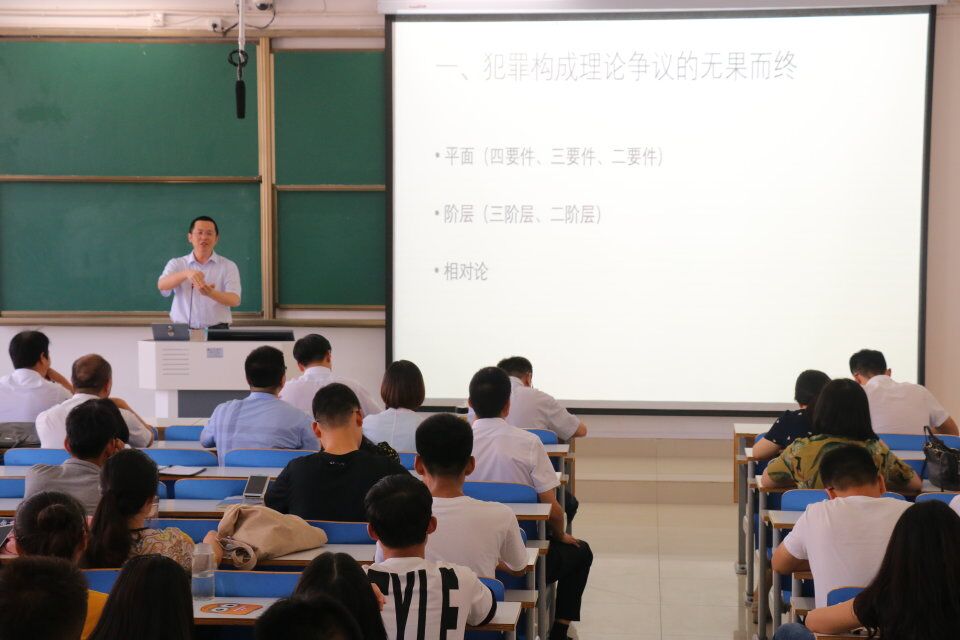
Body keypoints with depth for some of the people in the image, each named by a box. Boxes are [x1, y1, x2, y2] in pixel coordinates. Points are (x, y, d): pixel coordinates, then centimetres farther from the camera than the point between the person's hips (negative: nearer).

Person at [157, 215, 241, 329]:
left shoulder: (228, 266, 7)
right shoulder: (176, 264, 11)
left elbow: (235, 300, -7)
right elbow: (162, 285, -8)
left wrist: (211, 293, -27)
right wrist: (186, 274, -27)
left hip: (216, 330, 0)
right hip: (183, 330, 0)